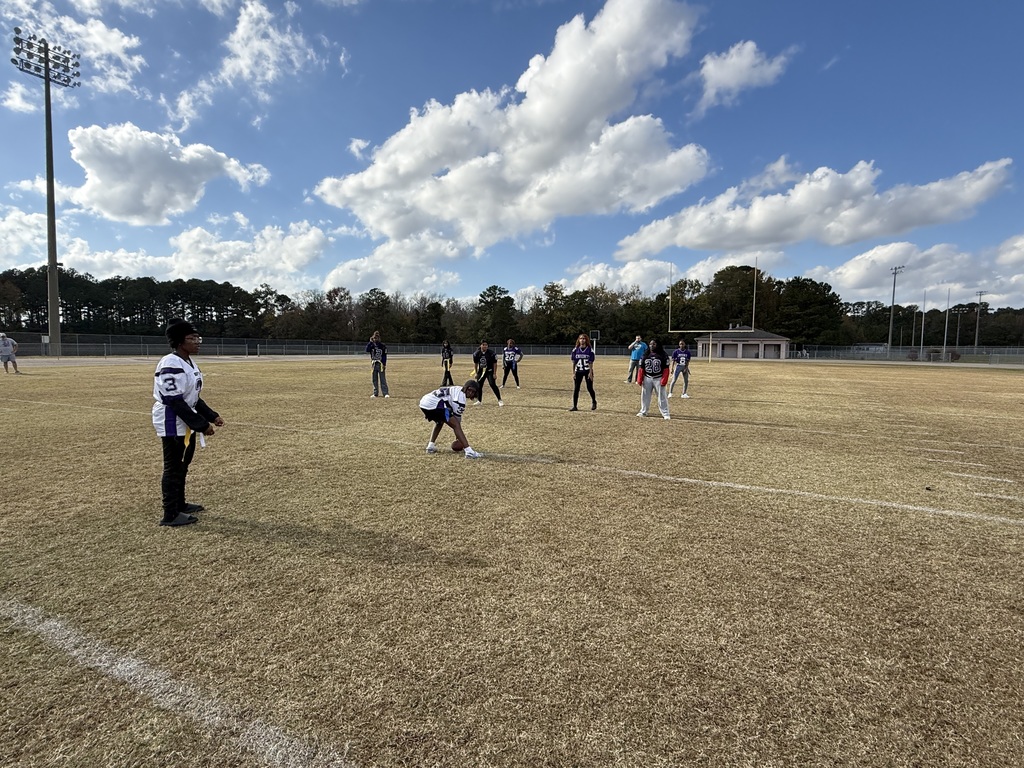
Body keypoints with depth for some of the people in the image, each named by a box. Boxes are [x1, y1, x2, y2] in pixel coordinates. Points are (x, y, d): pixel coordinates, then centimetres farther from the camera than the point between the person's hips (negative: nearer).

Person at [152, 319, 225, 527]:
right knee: (173, 468, 0)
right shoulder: (171, 365, -22)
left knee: (182, 465, 20)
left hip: (185, 423, 10)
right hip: (172, 423, -10)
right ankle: (170, 515, 10)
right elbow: (175, 402, -25)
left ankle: (179, 504, 34)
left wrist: (211, 416, 8)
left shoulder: (189, 362, 8)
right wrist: (201, 425, -24)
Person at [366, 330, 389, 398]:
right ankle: (375, 393, 15)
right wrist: (370, 342, -11)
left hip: (380, 364, -3)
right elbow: (367, 351, -11)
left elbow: (385, 355, -1)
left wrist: (384, 364, -10)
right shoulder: (371, 345, 7)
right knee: (374, 379, 8)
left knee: (382, 379, -6)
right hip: (374, 364, 3)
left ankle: (385, 393, -6)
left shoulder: (383, 345, 0)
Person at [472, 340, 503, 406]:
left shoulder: (491, 353, -17)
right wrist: (476, 373, 7)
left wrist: (494, 374, -13)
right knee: (478, 385, 5)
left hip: (489, 371, -4)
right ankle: (479, 400, 21)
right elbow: (475, 363, 7)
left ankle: (499, 400, -8)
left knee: (493, 385, -15)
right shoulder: (476, 353, -6)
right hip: (481, 371, 4)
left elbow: (495, 364, -11)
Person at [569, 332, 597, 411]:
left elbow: (591, 363, -6)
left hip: (587, 371, -2)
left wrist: (590, 373, -11)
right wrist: (573, 373, -2)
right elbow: (574, 362, 3)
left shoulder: (590, 350, -5)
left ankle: (594, 402, 29)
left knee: (589, 388, 1)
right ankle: (574, 406, 2)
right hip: (578, 372, 2)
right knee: (576, 388, -3)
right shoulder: (575, 350, 0)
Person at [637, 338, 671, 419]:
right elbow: (641, 368, 5)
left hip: (658, 379, -3)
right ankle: (643, 411, 25)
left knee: (662, 397, -1)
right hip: (647, 378, 3)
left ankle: (665, 414, 5)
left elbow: (666, 369, -6)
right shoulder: (645, 355, 4)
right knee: (645, 395, 11)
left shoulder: (663, 355, -5)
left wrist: (664, 380, -13)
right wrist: (639, 380, -1)